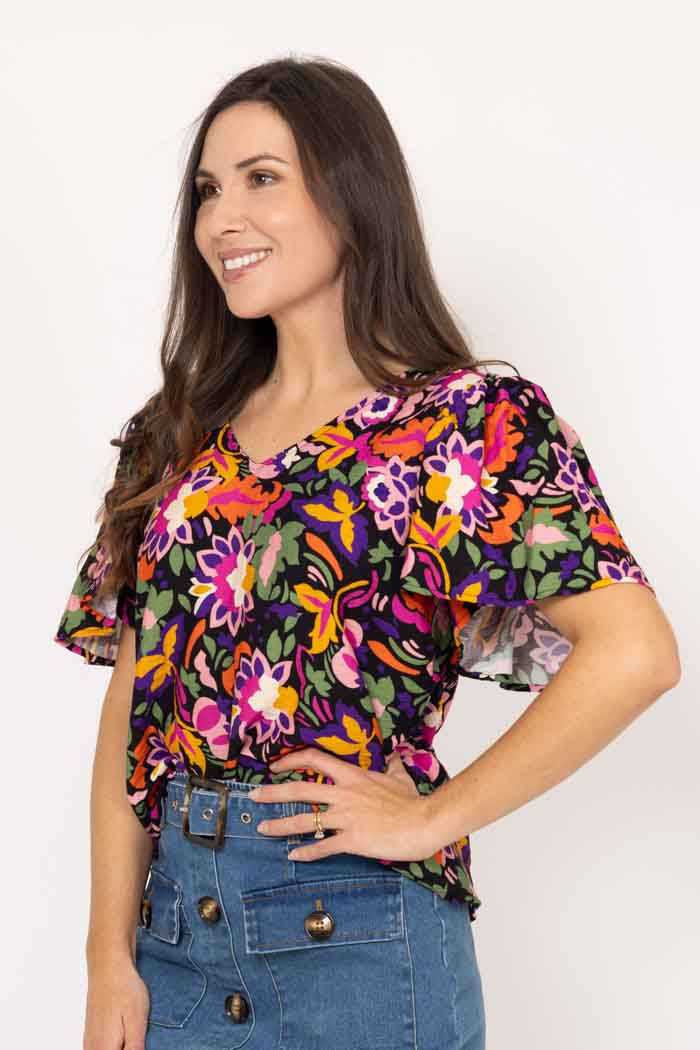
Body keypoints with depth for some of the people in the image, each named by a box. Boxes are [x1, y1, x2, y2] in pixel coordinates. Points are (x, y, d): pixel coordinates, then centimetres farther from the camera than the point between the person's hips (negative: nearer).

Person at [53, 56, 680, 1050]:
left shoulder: (470, 420, -9)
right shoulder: (183, 437, 7)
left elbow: (635, 651, -20)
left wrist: (434, 818, -16)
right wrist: (111, 955, -1)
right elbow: (135, 701, 4)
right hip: (172, 921, 5)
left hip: (356, 935, -4)